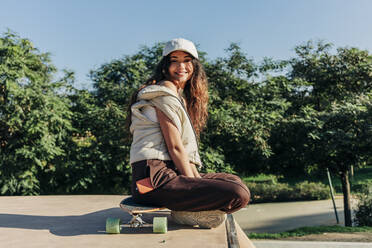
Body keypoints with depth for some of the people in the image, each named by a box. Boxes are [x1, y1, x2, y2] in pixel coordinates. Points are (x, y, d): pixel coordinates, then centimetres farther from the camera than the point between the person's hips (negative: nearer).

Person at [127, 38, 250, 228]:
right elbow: (175, 147, -11)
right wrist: (194, 186, -5)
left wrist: (198, 181, 7)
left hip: (167, 173, 10)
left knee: (233, 181, 20)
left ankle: (189, 208, 5)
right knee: (239, 195, -21)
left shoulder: (182, 99, 24)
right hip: (153, 179, -10)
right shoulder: (164, 94, -6)